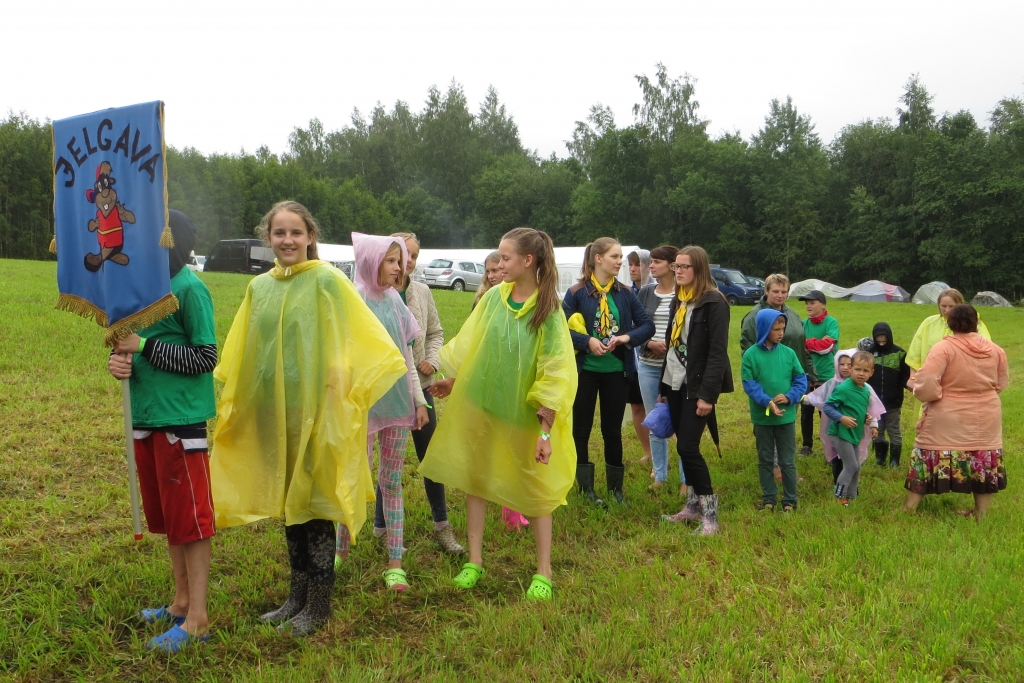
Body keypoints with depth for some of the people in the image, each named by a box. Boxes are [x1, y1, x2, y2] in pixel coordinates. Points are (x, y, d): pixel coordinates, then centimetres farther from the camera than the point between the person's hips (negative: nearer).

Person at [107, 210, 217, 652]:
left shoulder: (189, 288, -12)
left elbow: (205, 358, -13)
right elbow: (133, 343, 17)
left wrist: (146, 346, -16)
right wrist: (120, 359, -5)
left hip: (181, 420, -8)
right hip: (145, 416, 8)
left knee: (189, 518, 1)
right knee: (165, 515, 16)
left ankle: (197, 617, 11)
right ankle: (181, 601, 30)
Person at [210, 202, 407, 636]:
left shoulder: (326, 281, -7)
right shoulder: (259, 287, 10)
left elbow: (344, 346, -11)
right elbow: (239, 355, 17)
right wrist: (233, 399, 16)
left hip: (314, 407, -6)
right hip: (272, 408, 6)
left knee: (314, 501, 1)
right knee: (287, 498, 14)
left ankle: (319, 604, 15)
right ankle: (298, 594, 29)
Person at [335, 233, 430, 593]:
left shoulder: (394, 300, 8)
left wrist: (419, 400, 12)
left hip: (397, 401, 5)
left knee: (392, 482, 8)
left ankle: (394, 562, 14)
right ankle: (340, 549, 26)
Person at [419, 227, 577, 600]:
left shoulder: (548, 310, -14)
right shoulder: (493, 297, -4)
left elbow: (555, 375, -14)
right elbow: (470, 345, 10)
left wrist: (546, 430, -17)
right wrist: (452, 381, 15)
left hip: (524, 413, -4)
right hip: (479, 405, 4)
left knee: (535, 487, 8)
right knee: (475, 479, 11)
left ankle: (543, 572, 22)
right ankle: (474, 561, 26)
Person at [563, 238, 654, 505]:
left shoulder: (625, 293, 3)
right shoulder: (577, 292, -6)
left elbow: (647, 325, 3)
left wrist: (627, 337, -14)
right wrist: (587, 341, -21)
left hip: (617, 371, 2)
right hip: (585, 370, -2)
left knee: (613, 430, 11)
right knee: (581, 429, 6)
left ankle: (615, 487, 24)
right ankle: (586, 488, 20)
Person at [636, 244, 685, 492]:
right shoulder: (645, 293, 10)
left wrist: (673, 347, -19)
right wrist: (650, 344, -10)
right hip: (648, 366, 5)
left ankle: (686, 480, 9)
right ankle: (659, 476, 23)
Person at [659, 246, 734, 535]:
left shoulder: (714, 302, -11)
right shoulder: (678, 301, 14)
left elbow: (718, 352, -17)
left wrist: (707, 394, -22)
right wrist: (663, 388, 16)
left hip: (697, 387, -8)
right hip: (675, 384, 8)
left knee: (688, 447, -11)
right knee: (684, 447, 10)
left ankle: (709, 515, -1)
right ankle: (693, 506, 21)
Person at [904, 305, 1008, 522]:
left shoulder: (944, 347, -16)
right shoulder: (995, 350, 0)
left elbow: (926, 383, -24)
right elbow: (1002, 384, 13)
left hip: (948, 420, -4)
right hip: (985, 420, 4)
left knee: (931, 461, 6)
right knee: (984, 464, 15)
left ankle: (909, 509, 15)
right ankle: (980, 514, 25)